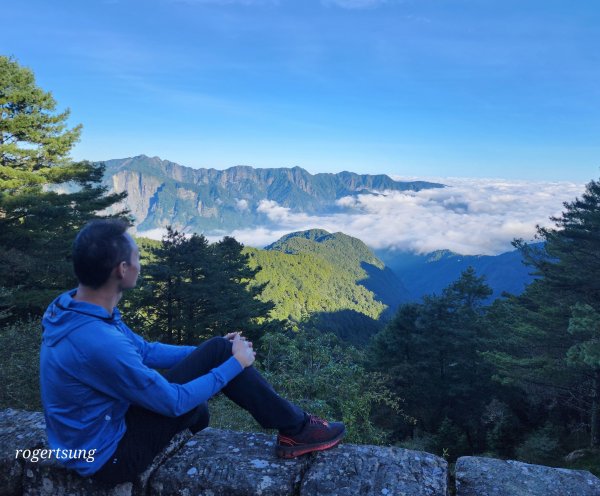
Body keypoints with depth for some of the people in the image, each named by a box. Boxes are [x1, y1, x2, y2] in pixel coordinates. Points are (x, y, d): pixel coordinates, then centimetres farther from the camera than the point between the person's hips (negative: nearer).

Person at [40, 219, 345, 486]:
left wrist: (210, 351, 8)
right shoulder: (98, 343, -35)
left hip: (107, 421, 8)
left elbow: (145, 351, 8)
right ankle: (297, 430, 5)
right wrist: (235, 363, -11)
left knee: (218, 349, 6)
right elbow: (173, 402, -22)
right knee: (221, 355, -13)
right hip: (109, 456, -8)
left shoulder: (77, 307, -5)